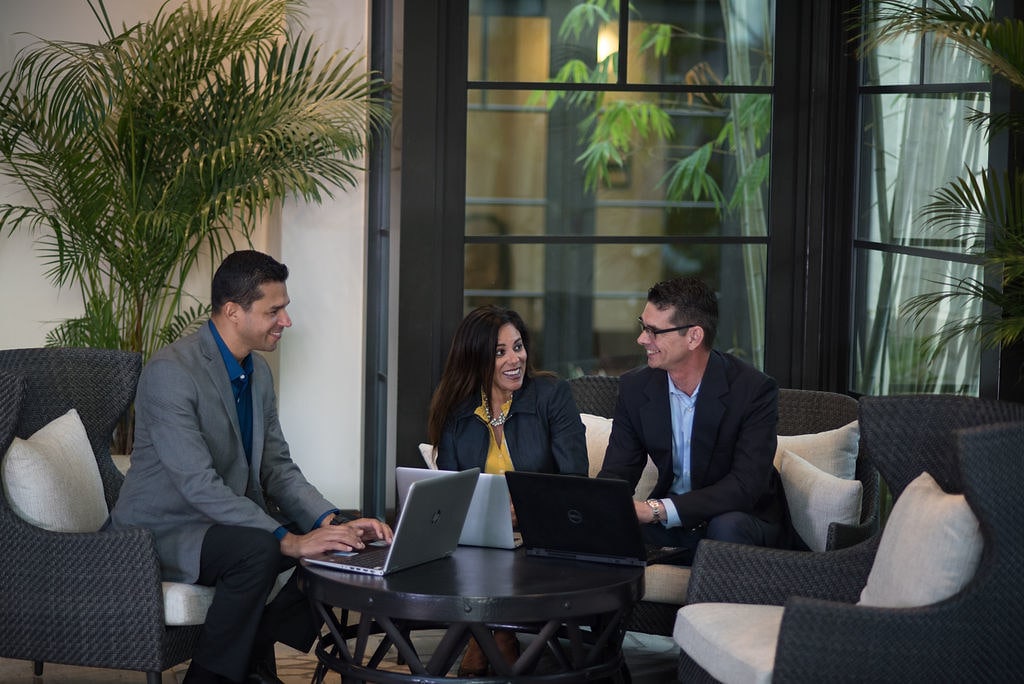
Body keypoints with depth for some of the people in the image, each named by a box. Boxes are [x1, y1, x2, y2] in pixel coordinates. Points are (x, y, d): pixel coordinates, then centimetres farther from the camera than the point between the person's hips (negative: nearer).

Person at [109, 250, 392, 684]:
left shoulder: (258, 372, 7)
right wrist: (288, 540, -32)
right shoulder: (171, 371, -22)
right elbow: (199, 485, -28)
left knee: (342, 544, -6)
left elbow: (277, 468, 8)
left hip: (228, 521, 9)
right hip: (163, 531, -9)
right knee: (258, 549, -35)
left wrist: (331, 521, -11)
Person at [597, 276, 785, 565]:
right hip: (666, 522, 3)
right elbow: (617, 473, -1)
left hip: (741, 517, -3)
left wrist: (657, 509, -36)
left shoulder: (754, 389, -18)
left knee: (726, 527, -37)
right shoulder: (635, 387, -2)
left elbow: (746, 486, -26)